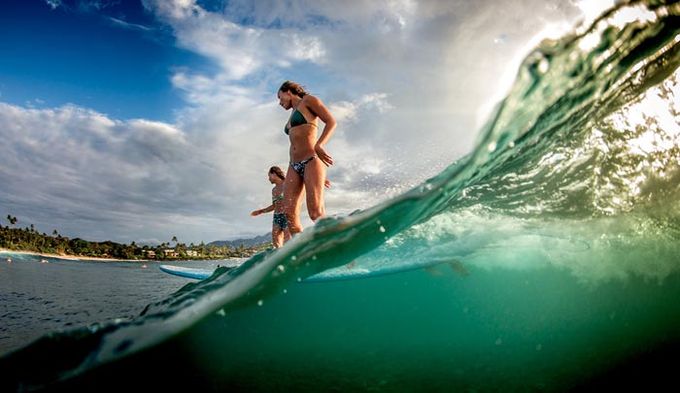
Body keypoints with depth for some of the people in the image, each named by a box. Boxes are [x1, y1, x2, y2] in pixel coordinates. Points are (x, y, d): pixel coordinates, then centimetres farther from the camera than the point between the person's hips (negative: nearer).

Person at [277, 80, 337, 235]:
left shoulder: (308, 100, 8)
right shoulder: (292, 116, 29)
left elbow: (331, 122, -4)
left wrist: (319, 145, -21)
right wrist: (320, 175, 21)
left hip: (311, 160, -7)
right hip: (294, 166, 8)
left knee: (316, 213, -18)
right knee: (289, 213, -8)